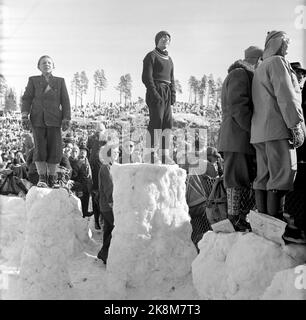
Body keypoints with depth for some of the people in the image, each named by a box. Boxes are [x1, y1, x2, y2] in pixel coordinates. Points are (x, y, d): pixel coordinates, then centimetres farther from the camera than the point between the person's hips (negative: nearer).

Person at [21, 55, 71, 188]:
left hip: (54, 120, 1)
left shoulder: (60, 81, 9)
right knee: (39, 149, -5)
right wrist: (24, 116, -10)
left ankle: (52, 178, 9)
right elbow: (27, 98, 3)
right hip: (38, 120, 0)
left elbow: (65, 102, 5)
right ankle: (42, 178, 5)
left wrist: (66, 119, -3)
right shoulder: (33, 80, 9)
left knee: (55, 149, -2)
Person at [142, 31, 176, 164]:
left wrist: (173, 94, 9)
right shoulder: (151, 56, 0)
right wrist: (155, 94, -17)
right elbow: (146, 78, -9)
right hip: (156, 91, -7)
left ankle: (165, 155, 4)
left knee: (167, 123, 2)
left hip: (167, 94, 7)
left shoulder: (169, 59, 24)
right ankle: (148, 154, -13)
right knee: (156, 122, -14)